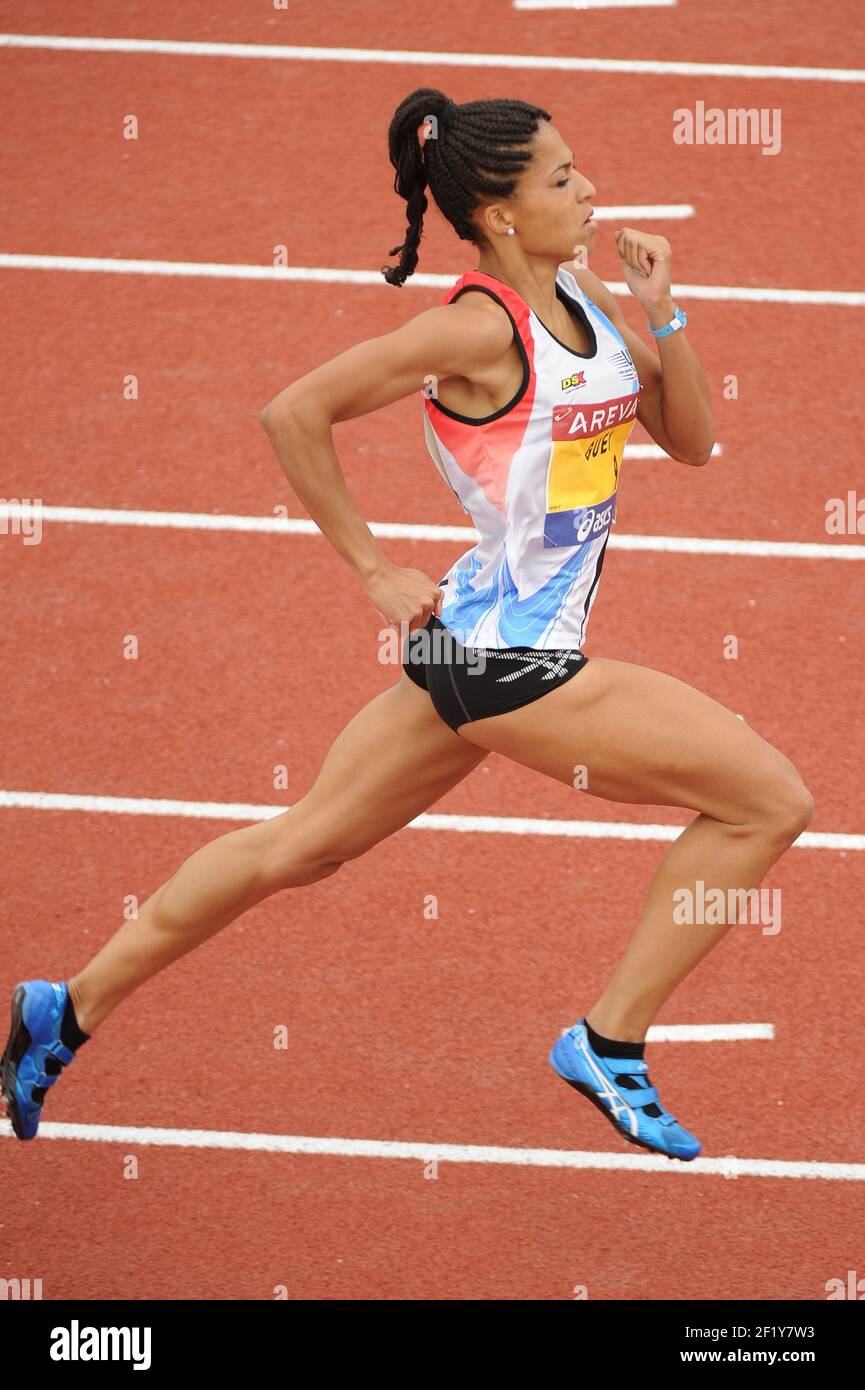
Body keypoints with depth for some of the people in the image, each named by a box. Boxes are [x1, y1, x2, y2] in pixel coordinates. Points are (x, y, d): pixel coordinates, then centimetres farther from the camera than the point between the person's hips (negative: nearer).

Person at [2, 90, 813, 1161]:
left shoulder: (583, 297, 9)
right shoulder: (480, 325, -17)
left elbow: (689, 439, 13)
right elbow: (294, 413, -16)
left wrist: (661, 315, -2)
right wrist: (372, 569, -11)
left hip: (480, 646, 9)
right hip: (508, 655, -9)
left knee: (304, 845, 17)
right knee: (770, 801, -6)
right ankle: (611, 1042, 2)